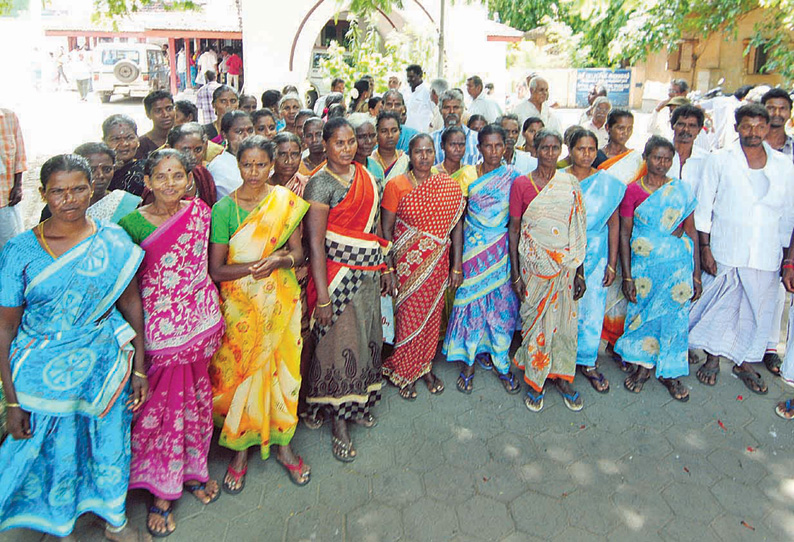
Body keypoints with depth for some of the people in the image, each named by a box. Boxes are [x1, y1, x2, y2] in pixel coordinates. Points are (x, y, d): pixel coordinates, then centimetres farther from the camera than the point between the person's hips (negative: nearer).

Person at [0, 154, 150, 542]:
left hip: (105, 367, 2)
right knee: (58, 455, 13)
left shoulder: (114, 241, -5)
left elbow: (131, 303, 2)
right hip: (45, 375, -1)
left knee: (111, 446, 15)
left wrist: (139, 368, 1)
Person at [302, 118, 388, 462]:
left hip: (368, 271, 7)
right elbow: (315, 241, -16)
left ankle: (357, 404, 32)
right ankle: (339, 423, 14)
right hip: (338, 271, -7)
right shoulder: (320, 182, -12)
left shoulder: (365, 175, 10)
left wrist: (385, 266, 14)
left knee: (367, 337, 13)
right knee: (340, 342, -1)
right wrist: (322, 295, -19)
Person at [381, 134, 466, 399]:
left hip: (438, 263, 3)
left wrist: (457, 266, -1)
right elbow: (386, 229, -6)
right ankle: (402, 372, 25)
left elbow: (457, 226, 2)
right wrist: (389, 268, -11)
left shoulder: (449, 186, 1)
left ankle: (425, 366, 34)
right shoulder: (395, 185, -7)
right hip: (406, 263, -3)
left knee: (432, 315, 13)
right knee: (408, 315, 5)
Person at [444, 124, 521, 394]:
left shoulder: (513, 176, 1)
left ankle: (501, 363, 22)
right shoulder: (468, 174, 0)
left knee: (501, 305, 6)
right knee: (471, 301, 4)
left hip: (501, 249, 0)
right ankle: (468, 363, 18)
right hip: (473, 247, 0)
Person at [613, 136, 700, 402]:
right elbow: (624, 234, -3)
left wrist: (696, 275, 1)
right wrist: (627, 276, -8)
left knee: (674, 316, 5)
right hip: (643, 265, -1)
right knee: (642, 312, 7)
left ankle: (669, 371, 23)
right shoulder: (632, 190, -1)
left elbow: (691, 232, 4)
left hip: (678, 265, 1)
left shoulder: (683, 190, 4)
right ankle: (643, 365, 26)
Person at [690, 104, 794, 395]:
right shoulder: (719, 160, 0)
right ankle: (713, 359, 24)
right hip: (724, 253, -2)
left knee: (759, 310, 10)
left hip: (767, 257, 3)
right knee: (720, 305, 6)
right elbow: (703, 208, -1)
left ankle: (745, 363, 27)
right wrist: (705, 248, -7)